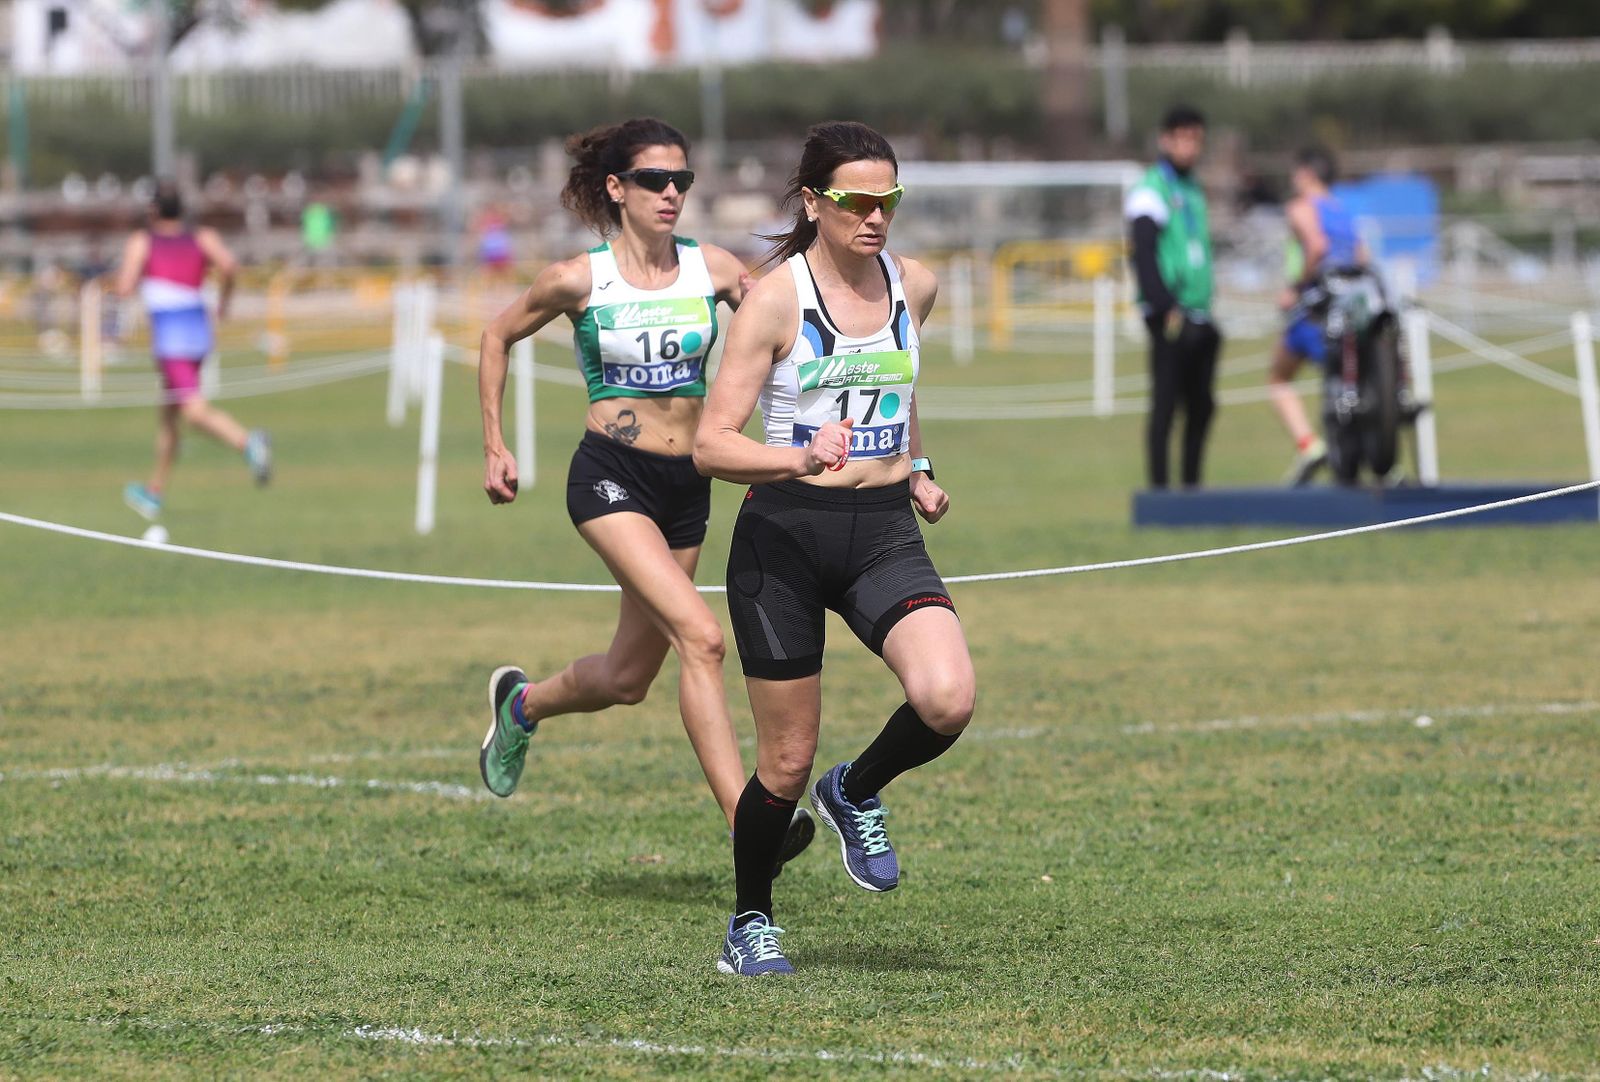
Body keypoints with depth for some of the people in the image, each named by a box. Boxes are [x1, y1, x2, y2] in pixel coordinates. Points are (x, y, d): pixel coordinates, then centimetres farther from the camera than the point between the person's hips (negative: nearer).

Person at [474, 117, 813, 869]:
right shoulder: (580, 279, -6)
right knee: (700, 637, -23)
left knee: (628, 678, 14)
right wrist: (493, 448, 7)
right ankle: (746, 821, -24)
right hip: (611, 475, -5)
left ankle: (522, 704, 46)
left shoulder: (712, 270, 0)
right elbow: (497, 338, 9)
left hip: (686, 483, 5)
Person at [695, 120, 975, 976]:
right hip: (784, 535, -4)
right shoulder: (776, 298, -10)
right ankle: (750, 922, 26)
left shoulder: (913, 287, 6)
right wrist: (798, 459, -30)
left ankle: (856, 793, 9)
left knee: (947, 699, -23)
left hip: (885, 533, 4)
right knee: (787, 763, 1)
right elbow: (711, 445, -13)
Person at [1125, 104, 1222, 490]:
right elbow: (1143, 257, -14)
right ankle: (1159, 490, -7)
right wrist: (1168, 310, -21)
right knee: (1165, 403, -8)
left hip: (1197, 314, 8)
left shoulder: (1192, 190, 19)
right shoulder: (1151, 191, -7)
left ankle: (1191, 485, 13)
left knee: (1201, 406, 8)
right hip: (1171, 321, -8)